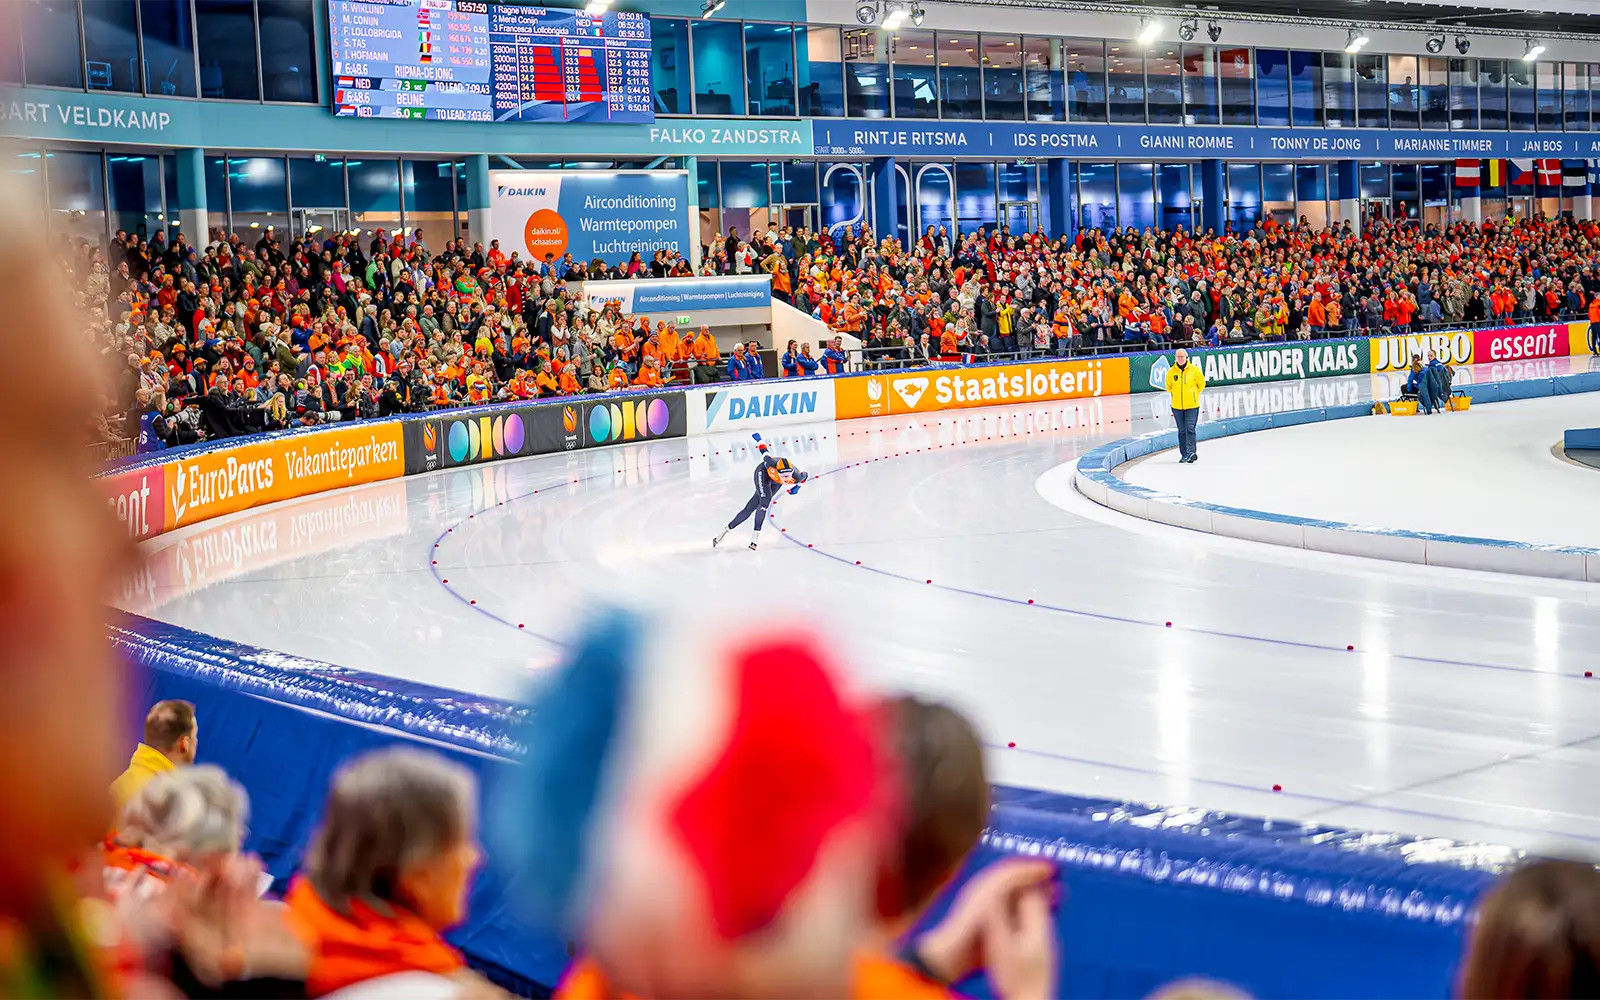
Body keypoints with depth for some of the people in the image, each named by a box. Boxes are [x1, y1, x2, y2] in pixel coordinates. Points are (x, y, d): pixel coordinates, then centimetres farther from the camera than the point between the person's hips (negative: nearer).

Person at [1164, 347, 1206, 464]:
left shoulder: (1194, 370, -7)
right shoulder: (1171, 372, -2)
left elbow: (1201, 384, 7)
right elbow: (1169, 386, 15)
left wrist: (1194, 394, 8)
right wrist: (1176, 395, 12)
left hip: (1192, 406, -3)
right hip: (1177, 406, 3)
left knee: (1190, 429, -10)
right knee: (1181, 431, 9)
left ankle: (1191, 453, -9)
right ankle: (1184, 454, 17)